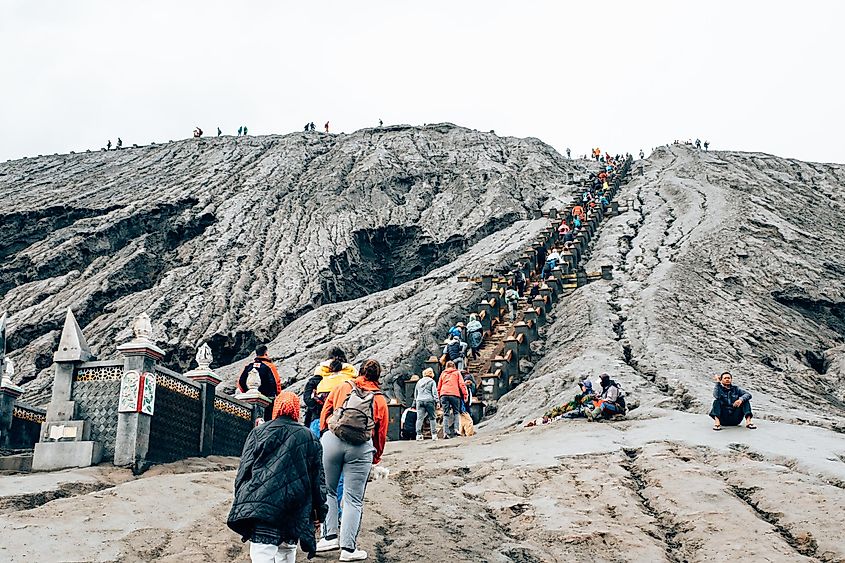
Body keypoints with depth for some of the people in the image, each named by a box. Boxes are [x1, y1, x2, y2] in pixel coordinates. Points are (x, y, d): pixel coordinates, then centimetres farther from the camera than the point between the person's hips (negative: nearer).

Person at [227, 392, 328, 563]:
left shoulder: (258, 432, 13)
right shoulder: (309, 438, 14)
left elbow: (243, 470, 10)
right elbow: (318, 478, 14)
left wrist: (241, 502, 16)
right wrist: (320, 511, 21)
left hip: (260, 508, -1)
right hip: (294, 511, 2)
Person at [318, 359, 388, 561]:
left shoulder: (342, 387, 13)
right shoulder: (380, 400, 14)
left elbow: (325, 413, 15)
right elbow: (381, 433, 17)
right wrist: (376, 458, 30)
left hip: (331, 441, 0)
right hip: (361, 449, 0)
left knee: (328, 491, 16)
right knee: (353, 499, 5)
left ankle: (331, 536, 11)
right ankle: (348, 548, 3)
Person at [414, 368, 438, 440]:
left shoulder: (419, 382, 20)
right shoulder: (432, 381, 5)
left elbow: (415, 393, 25)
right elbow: (434, 392, -4)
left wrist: (415, 401, 30)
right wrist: (436, 400, -5)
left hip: (419, 401, 4)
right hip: (429, 400, -4)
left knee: (419, 418, -1)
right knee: (432, 417, 2)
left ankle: (419, 434, -9)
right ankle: (434, 434, -1)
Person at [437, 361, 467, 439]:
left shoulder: (443, 373, 21)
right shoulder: (457, 373, 14)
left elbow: (439, 387, 20)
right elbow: (461, 384, 3)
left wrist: (439, 396, 24)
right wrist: (465, 394, 2)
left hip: (444, 394, 2)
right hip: (454, 394, -2)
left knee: (446, 414, 1)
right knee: (456, 412, 9)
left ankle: (445, 432, -9)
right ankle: (456, 429, -9)